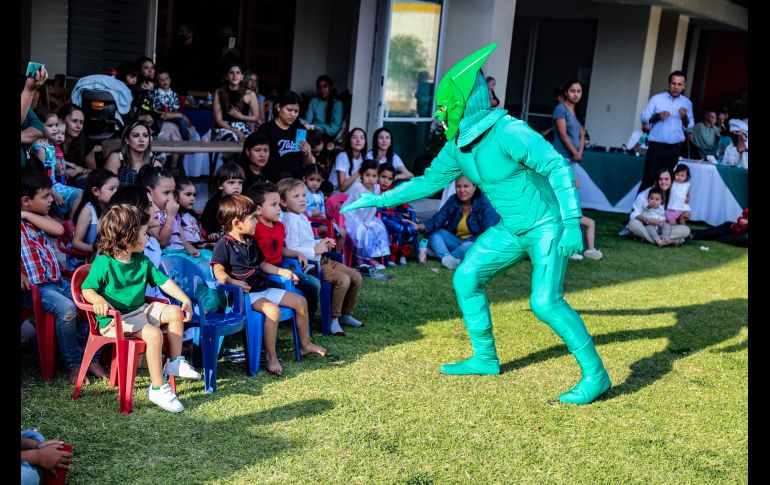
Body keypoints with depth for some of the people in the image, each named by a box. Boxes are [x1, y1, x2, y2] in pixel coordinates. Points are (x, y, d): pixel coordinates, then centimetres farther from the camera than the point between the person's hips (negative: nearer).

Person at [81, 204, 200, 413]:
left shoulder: (142, 260, 6)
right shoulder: (104, 263, -16)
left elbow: (163, 281, 10)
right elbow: (87, 289, -15)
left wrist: (186, 300, 1)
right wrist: (99, 301, -37)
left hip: (139, 310, 9)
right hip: (114, 319, -8)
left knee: (175, 312, 1)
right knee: (153, 333, -29)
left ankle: (175, 361, 9)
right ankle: (157, 387, -21)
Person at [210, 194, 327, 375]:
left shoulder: (251, 242, 17)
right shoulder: (224, 244, -11)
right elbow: (218, 271, -21)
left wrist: (283, 272, 16)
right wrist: (233, 282, -39)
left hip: (263, 289, 9)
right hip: (246, 294, -9)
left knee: (300, 301, 7)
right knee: (272, 309, -34)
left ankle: (305, 344, 22)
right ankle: (270, 357, -24)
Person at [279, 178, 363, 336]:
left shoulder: (302, 217, 16)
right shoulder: (290, 220, -16)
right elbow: (292, 249, -24)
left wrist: (322, 243, 14)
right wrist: (314, 250, -21)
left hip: (321, 259, 10)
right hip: (308, 264, -10)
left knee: (356, 276, 7)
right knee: (343, 280, -26)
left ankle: (346, 314, 20)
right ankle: (333, 318, -11)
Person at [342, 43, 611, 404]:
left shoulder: (508, 131, -25)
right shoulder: (458, 145, 1)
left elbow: (558, 167, -30)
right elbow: (429, 181, 13)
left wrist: (572, 222, -36)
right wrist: (379, 199, 12)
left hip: (547, 225, -8)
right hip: (513, 228, 9)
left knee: (545, 302, -22)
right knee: (466, 278, 7)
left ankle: (594, 374, -10)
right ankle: (485, 359, 19)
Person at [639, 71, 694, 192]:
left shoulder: (687, 103, 9)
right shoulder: (657, 99, 0)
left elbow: (689, 126, 7)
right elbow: (644, 118, -4)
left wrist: (685, 117, -12)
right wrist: (657, 116, -20)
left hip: (675, 149, 3)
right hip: (656, 147, -3)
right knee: (648, 179, -6)